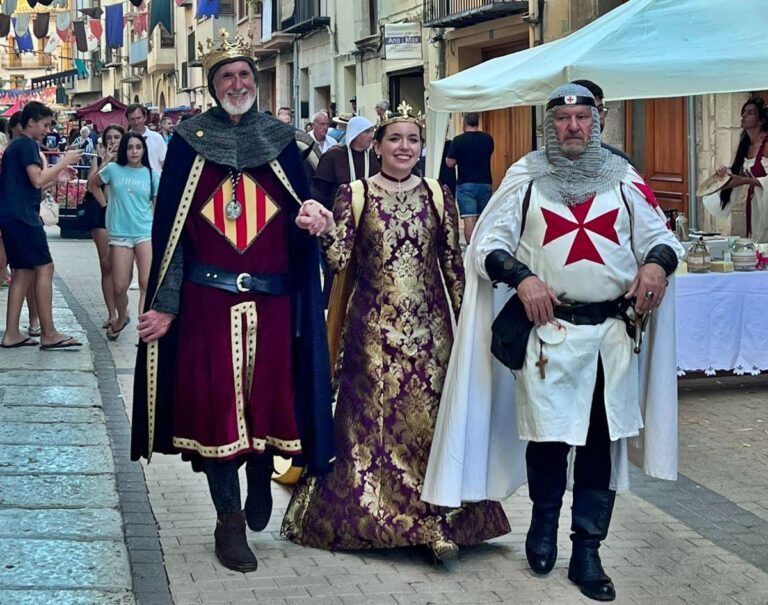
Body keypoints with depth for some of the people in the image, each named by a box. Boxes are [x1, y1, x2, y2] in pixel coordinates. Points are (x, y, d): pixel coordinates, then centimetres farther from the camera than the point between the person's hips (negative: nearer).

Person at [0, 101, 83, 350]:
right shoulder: (27, 145, -10)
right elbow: (37, 180, -20)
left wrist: (58, 174, 20)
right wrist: (64, 162, -11)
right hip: (23, 215, -10)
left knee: (23, 272, 9)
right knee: (44, 268, -9)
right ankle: (49, 334, -10)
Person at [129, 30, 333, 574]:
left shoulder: (280, 141, 7)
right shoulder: (189, 142, 2)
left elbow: (301, 219, 8)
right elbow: (168, 227, 0)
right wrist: (166, 304, -6)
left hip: (271, 300, 2)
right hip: (208, 299, -1)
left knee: (268, 394, 7)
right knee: (214, 401, 0)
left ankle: (261, 478, 36)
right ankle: (229, 519, 11)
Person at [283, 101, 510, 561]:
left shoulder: (438, 196, 6)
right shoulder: (354, 194, 1)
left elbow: (454, 267, 7)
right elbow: (340, 259, -9)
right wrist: (325, 228, -29)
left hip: (428, 328, 1)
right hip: (374, 329, -1)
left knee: (430, 418, 2)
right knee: (371, 418, 2)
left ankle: (439, 519, 9)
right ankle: (368, 511, 16)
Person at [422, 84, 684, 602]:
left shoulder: (623, 179, 10)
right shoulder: (525, 177, 5)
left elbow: (661, 233, 11)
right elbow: (488, 243, 0)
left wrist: (658, 262, -12)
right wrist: (521, 276, -17)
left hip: (613, 332, 2)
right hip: (547, 330, -2)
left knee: (603, 440, 4)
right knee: (549, 436, 2)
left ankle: (587, 550, 15)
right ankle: (544, 523, 29)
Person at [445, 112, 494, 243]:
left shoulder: (458, 140, -9)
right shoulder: (488, 139, 3)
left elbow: (450, 163, -7)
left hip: (465, 184, -4)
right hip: (485, 183, 4)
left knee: (469, 219, -8)